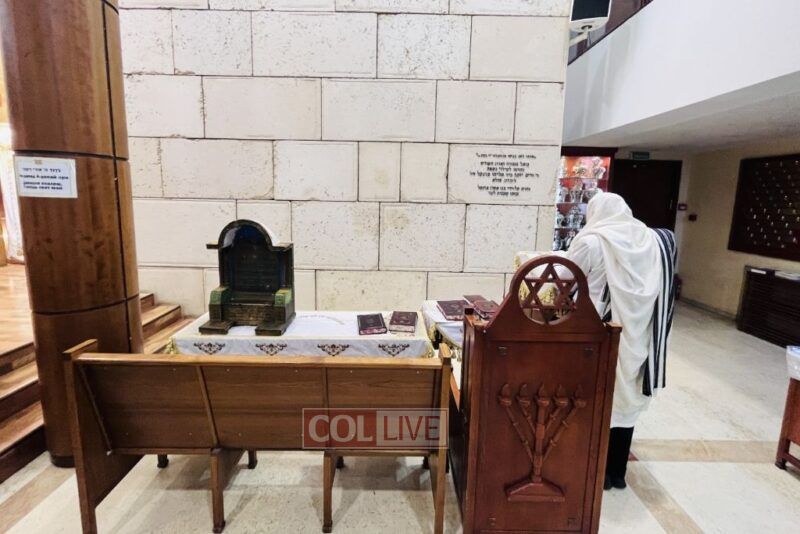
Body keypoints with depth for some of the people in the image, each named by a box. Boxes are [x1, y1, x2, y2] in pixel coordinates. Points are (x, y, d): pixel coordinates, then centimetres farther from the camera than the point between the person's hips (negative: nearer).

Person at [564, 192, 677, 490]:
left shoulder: (591, 242, -12)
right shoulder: (655, 241, 4)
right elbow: (660, 289, 10)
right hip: (638, 336, 5)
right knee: (626, 401, 17)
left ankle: (599, 473, 24)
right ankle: (618, 472, 30)